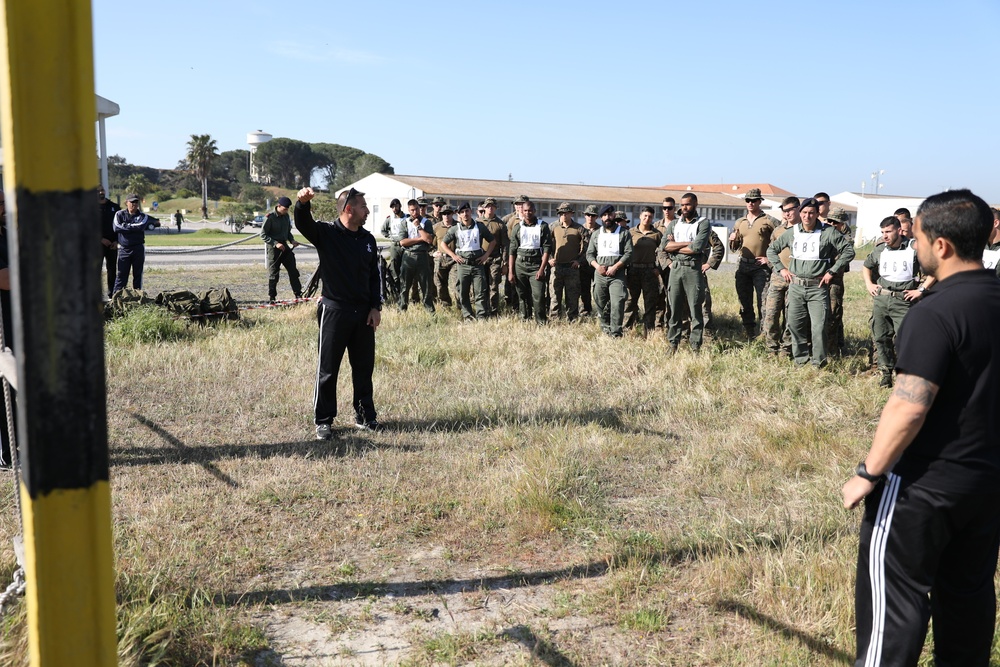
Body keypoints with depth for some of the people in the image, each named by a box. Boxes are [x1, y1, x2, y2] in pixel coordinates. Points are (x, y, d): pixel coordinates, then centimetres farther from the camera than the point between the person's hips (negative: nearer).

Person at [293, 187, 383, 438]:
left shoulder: (368, 239, 8)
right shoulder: (326, 233, -7)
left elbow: (375, 275, 12)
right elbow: (303, 224, -26)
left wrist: (376, 307, 4)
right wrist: (302, 203, -47)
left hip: (364, 313, 5)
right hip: (334, 311, -5)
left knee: (364, 367, 13)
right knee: (328, 369, 3)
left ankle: (365, 415, 27)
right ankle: (323, 421, 14)